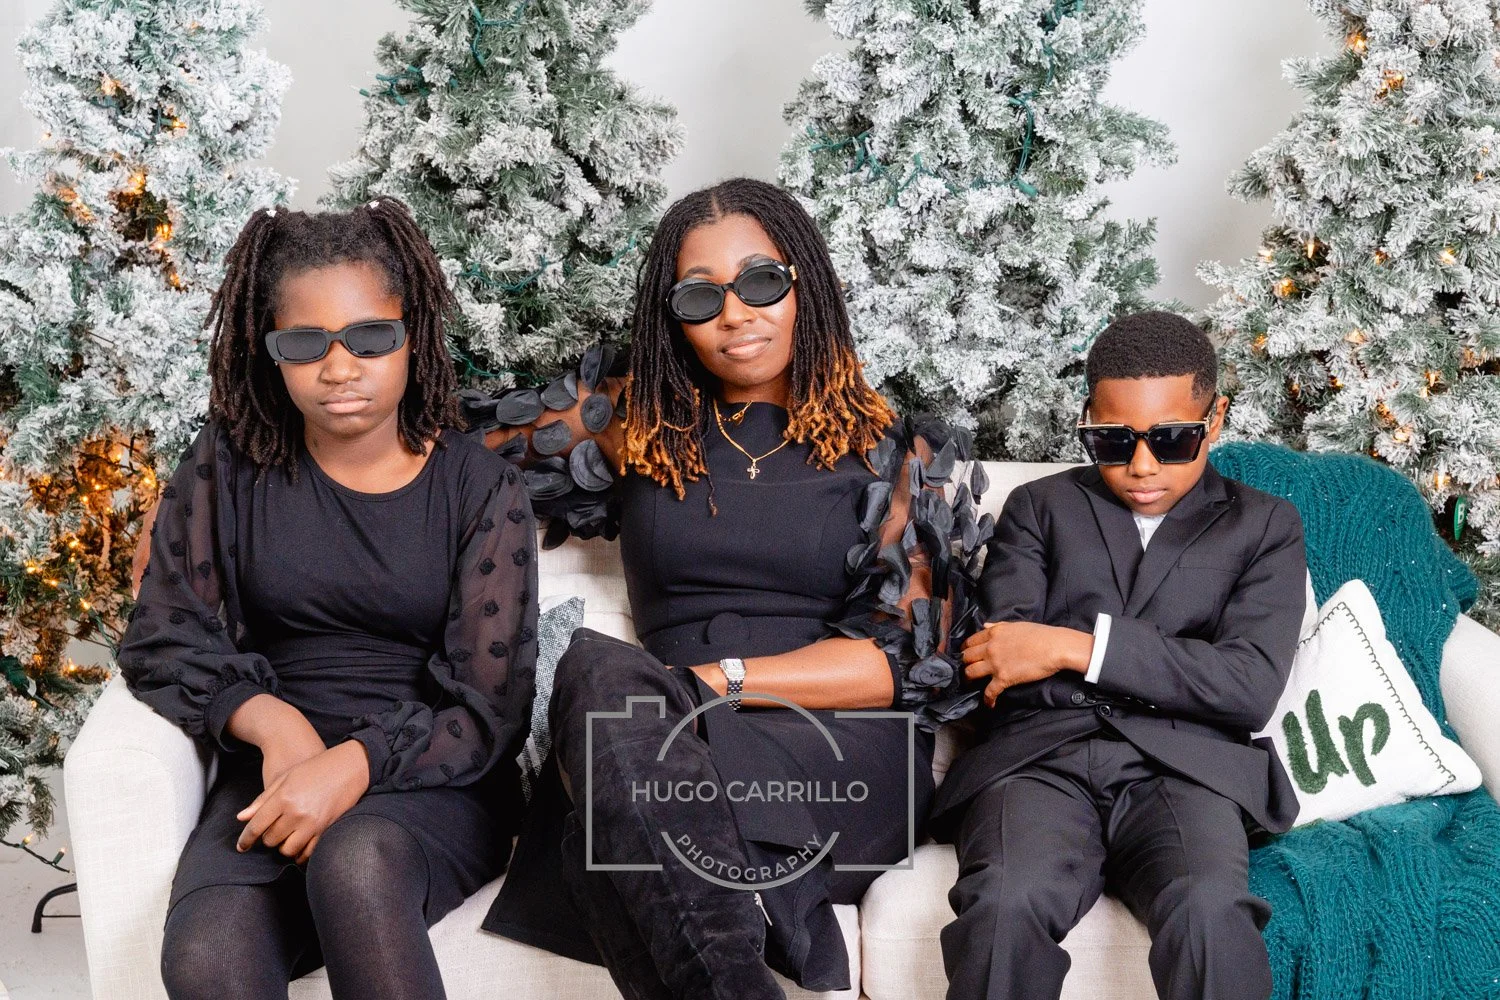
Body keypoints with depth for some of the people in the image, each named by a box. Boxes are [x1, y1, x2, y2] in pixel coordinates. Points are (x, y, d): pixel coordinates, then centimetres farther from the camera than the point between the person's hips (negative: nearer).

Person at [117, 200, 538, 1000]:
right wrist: (273, 721, -13)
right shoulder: (231, 466, 6)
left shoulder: (479, 487, 1)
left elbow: (487, 713, -2)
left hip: (429, 783, -1)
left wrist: (355, 764, -20)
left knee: (357, 862, -37)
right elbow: (161, 641, 6)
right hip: (275, 769, 1)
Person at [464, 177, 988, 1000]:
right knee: (606, 677, -35)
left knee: (601, 674, -32)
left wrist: (719, 680, -10)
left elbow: (910, 658, 2)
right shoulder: (635, 424, 17)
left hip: (839, 755, -2)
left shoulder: (894, 452, 11)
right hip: (670, 744, 3)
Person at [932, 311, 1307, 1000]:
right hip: (1039, 759, 1)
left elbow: (1251, 689, 2)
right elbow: (992, 663, 6)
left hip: (1182, 767, 0)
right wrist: (1180, 667, 1)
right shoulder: (1040, 507, 22)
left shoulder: (1264, 526, 19)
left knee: (1209, 911, -35)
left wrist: (1079, 647, -7)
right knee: (1006, 904, -33)